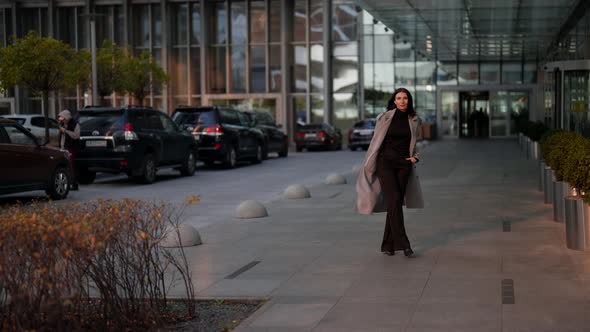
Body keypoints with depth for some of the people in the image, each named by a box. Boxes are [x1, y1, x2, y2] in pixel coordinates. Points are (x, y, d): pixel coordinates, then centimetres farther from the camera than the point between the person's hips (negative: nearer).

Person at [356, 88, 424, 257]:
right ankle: (403, 243, -18)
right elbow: (376, 142, 1)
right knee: (394, 200, -16)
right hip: (385, 162, -3)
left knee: (395, 204, 2)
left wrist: (415, 157, 4)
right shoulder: (385, 117, -3)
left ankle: (388, 245, 11)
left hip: (404, 165, 3)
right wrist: (368, 166, 2)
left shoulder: (414, 121, 8)